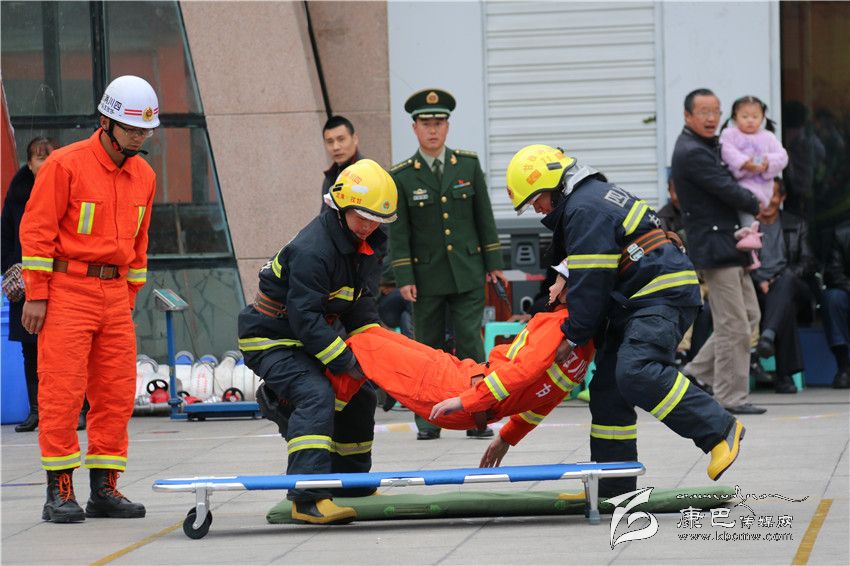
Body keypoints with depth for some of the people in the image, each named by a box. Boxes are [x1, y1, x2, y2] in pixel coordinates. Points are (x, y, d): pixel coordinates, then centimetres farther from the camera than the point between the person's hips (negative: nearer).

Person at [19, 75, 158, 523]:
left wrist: (130, 296, 16)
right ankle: (59, 491, -4)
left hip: (114, 292, 6)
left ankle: (104, 487, 13)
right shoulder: (65, 165, -9)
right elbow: (37, 230, -9)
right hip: (67, 289, -6)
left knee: (116, 393, 5)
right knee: (62, 391, -7)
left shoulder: (143, 176, 11)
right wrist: (36, 295, -11)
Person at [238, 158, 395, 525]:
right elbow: (306, 318, -30)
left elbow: (359, 301, 14)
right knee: (316, 396, -29)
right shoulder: (311, 250, -28)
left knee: (359, 397, 15)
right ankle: (307, 498, -36)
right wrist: (346, 361, -26)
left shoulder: (367, 245, 3)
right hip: (270, 339, -10)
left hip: (306, 337, 10)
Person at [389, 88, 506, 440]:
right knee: (428, 348, 3)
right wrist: (404, 278, -6)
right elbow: (398, 232, 0)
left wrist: (493, 264, 7)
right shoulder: (401, 177, 0)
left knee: (470, 345, -3)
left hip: (468, 275, 1)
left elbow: (484, 217, 10)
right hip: (427, 277, -1)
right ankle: (428, 421, 8)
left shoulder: (468, 165, 6)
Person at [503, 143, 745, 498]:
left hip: (663, 297, -11)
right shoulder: (594, 195, 21)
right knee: (608, 386, 9)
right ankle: (612, 485, 13)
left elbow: (591, 282, -15)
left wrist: (573, 335, -6)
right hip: (638, 302, 11)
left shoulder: (584, 209, -13)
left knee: (636, 373, -28)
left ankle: (721, 430, -25)